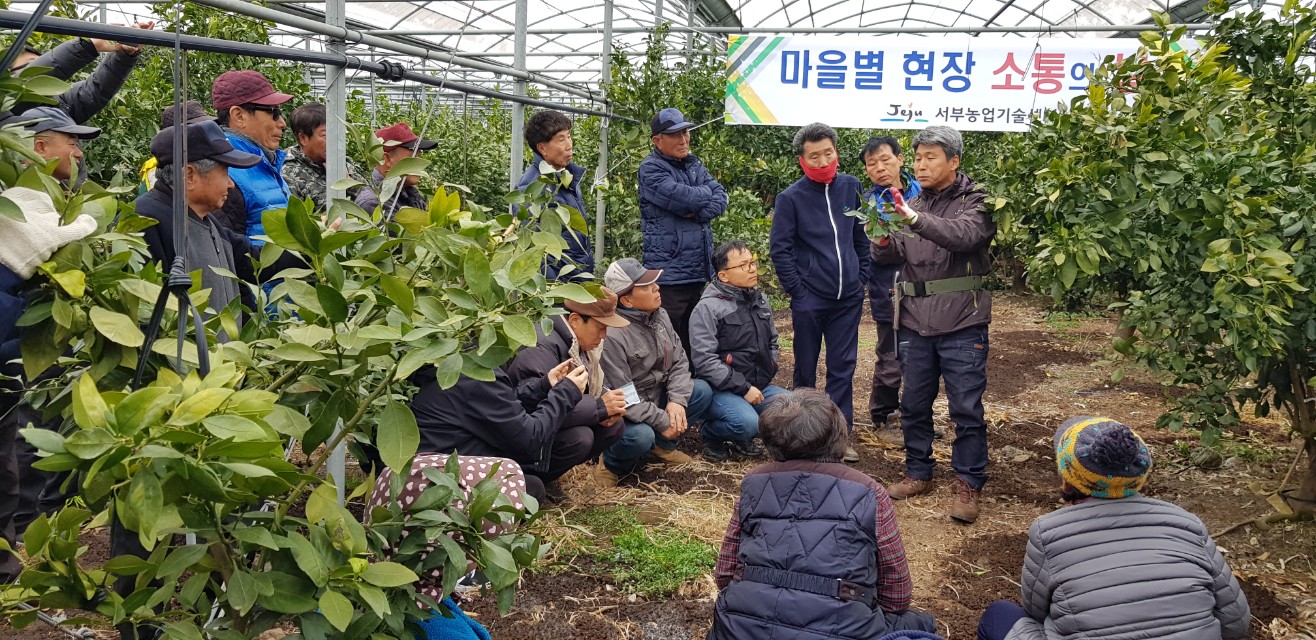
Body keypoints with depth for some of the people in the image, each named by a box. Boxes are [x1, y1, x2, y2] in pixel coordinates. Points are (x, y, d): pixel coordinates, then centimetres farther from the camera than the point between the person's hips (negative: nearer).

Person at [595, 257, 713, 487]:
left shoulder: (660, 315, -2)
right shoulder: (612, 335, -28)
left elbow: (679, 361, 2)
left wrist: (677, 400, -16)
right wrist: (662, 421, -22)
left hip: (657, 398, 8)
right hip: (624, 413, -8)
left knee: (702, 391, -8)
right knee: (641, 436, -36)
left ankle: (662, 445, 10)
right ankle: (612, 464, 0)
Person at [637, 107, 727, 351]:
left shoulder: (694, 165, 14)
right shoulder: (651, 169, -9)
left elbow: (721, 199, 4)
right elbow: (685, 198, -22)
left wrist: (698, 213, -14)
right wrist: (706, 193, -1)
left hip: (700, 273, 7)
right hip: (669, 274, -7)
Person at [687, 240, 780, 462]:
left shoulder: (760, 300, 11)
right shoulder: (708, 308, -13)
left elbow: (772, 342, 25)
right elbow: (704, 360, -20)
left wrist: (768, 375, 8)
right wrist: (743, 388, -20)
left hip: (760, 386, 7)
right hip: (722, 390, -7)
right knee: (748, 423, -33)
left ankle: (742, 438, 9)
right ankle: (711, 433, 2)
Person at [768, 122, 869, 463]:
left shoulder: (851, 187, 3)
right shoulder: (791, 197, -7)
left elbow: (862, 238, 12)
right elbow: (780, 249, -6)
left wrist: (861, 280, 8)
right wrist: (798, 292, -9)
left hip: (848, 298, 3)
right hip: (810, 300, -3)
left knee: (843, 367, 7)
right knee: (806, 369, 8)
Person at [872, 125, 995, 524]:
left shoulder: (976, 201, -4)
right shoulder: (913, 203, 12)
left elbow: (963, 235, -26)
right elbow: (890, 256, 4)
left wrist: (914, 218, -38)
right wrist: (883, 240, -19)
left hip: (961, 325, -5)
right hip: (915, 322, 5)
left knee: (966, 409, 0)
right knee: (914, 404, 14)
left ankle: (969, 486, 10)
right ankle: (918, 473, 28)